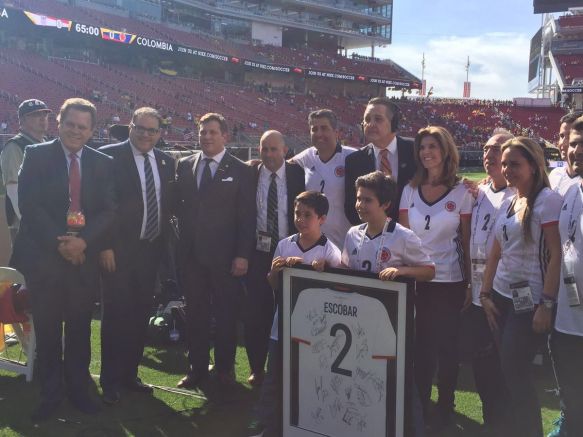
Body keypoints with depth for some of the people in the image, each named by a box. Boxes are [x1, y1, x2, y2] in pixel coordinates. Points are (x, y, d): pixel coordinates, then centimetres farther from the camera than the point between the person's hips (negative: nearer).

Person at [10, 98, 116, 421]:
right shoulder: (36, 155, 1)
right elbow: (29, 205, -7)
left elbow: (109, 210, 1)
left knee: (80, 327, 10)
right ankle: (50, 392, 21)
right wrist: (58, 242, -16)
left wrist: (83, 240, -14)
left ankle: (78, 387, 24)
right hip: (45, 257, -1)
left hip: (85, 257, 2)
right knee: (47, 328, 7)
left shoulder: (103, 163, 7)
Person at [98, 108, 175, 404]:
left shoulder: (166, 163, 8)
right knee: (115, 315, 2)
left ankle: (129, 373, 27)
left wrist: (162, 244, 7)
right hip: (118, 251, -5)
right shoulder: (110, 156, -8)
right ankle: (110, 380, 16)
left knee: (140, 315, 13)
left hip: (151, 250, 5)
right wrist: (105, 246, -16)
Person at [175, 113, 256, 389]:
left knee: (226, 314, 7)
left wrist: (243, 255, -10)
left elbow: (247, 217, -5)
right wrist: (182, 238, 1)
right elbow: (178, 204, 13)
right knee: (195, 313, 10)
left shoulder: (240, 171, -2)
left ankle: (225, 368, 23)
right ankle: (197, 368, 23)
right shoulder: (184, 165, 9)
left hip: (225, 256, -3)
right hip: (191, 253, 3)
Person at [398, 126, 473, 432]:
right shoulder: (410, 191, 3)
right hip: (416, 280, 2)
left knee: (446, 344, 6)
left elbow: (467, 242, -2)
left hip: (450, 281, -2)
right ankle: (419, 405, 25)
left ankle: (445, 407, 25)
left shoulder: (461, 192, -4)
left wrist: (470, 285, -1)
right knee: (421, 344, 8)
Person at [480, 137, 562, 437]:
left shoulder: (547, 200, -10)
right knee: (509, 370, 11)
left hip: (530, 301, -7)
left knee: (515, 371, -3)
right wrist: (486, 294, 9)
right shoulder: (507, 204, 11)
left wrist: (547, 305, -18)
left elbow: (556, 254, -15)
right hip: (502, 297, 7)